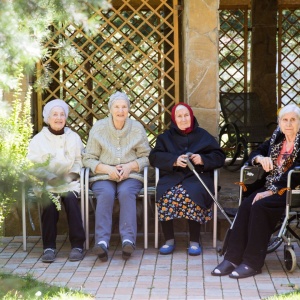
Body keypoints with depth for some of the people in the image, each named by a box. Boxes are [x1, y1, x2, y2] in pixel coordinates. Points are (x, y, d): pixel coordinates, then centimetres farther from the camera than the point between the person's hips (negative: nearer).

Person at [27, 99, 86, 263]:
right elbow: (33, 166, -1)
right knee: (50, 201, -30)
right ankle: (49, 247, -22)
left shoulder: (74, 137, 10)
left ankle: (77, 245, -24)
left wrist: (72, 174, -9)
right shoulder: (38, 140, 4)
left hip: (69, 182, 1)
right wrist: (50, 178, -16)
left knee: (71, 198, -29)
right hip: (46, 183, -1)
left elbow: (79, 160, 11)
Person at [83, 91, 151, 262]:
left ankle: (128, 239, -41)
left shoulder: (137, 128, 8)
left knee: (126, 192, -34)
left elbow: (146, 157, 7)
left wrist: (130, 166, -13)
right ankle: (102, 241, -41)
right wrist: (108, 169, -14)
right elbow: (88, 159, 2)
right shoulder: (99, 128, 5)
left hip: (131, 176, 0)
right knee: (106, 194, -34)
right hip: (103, 176, 0)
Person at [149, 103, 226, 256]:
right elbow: (154, 157, 5)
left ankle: (194, 241, -23)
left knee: (192, 195, -35)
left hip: (197, 176, -1)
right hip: (172, 176, 1)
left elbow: (219, 157, 11)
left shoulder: (203, 135, 18)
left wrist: (203, 159, -9)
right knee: (166, 196, -32)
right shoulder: (166, 137, 20)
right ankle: (169, 240, -19)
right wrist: (174, 160, -12)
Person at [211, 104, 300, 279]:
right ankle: (233, 258, -22)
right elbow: (255, 154, 17)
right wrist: (260, 158, -8)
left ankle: (253, 263, -25)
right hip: (272, 187, 6)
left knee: (260, 206, -30)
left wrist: (272, 191, -24)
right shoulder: (277, 138, 14)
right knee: (246, 205, -21)